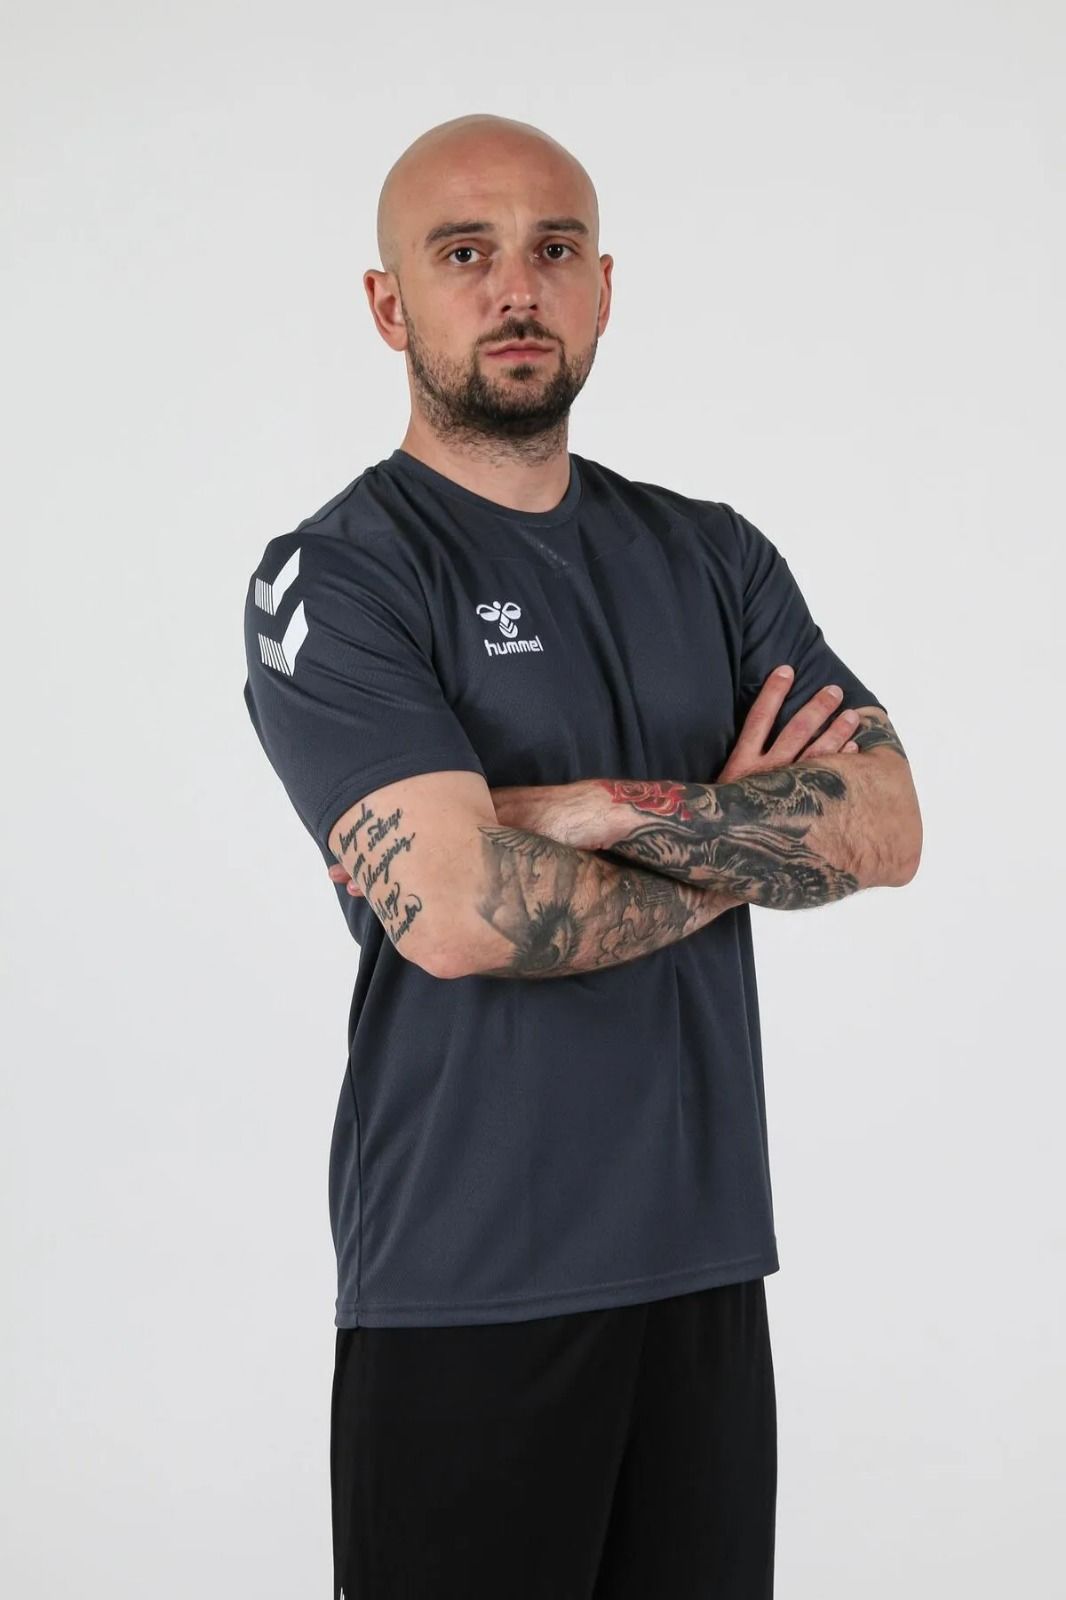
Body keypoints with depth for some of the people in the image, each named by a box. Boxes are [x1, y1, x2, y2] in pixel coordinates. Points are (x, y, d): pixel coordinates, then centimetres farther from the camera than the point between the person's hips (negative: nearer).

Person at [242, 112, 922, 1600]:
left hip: (709, 1251, 5)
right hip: (467, 1283, -5)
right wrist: (746, 840, -7)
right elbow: (455, 910, -21)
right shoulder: (335, 578, -7)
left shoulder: (713, 557, 10)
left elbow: (889, 824, -3)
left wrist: (608, 814, -15)